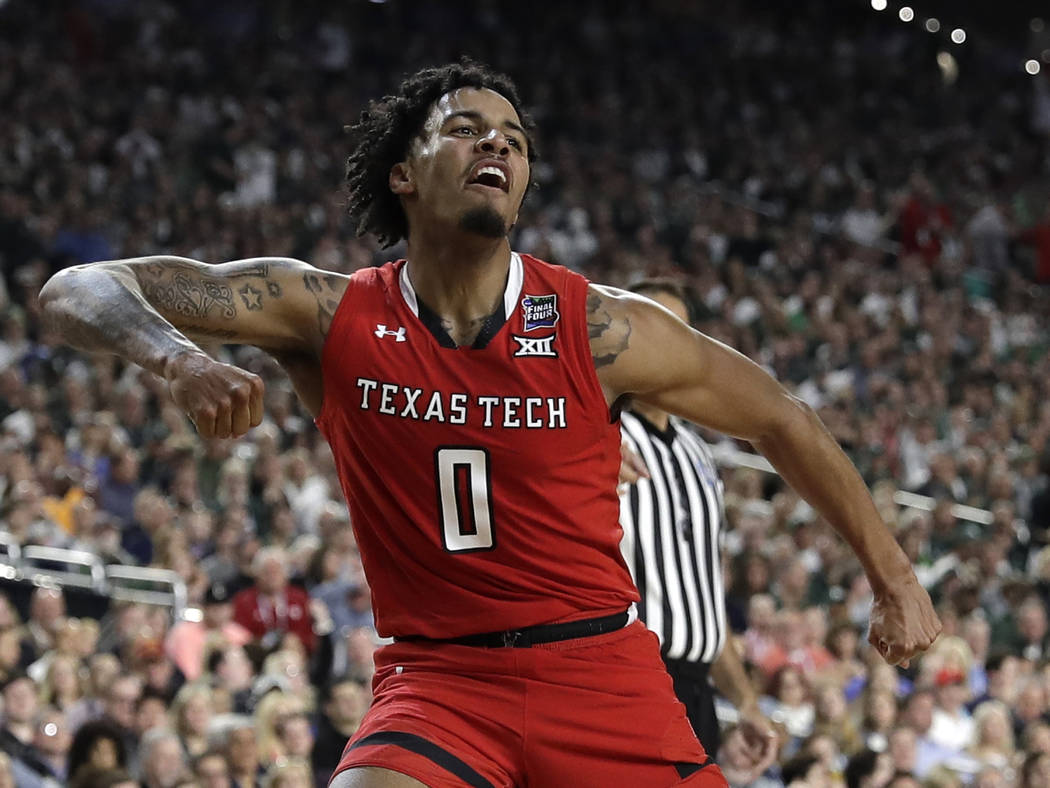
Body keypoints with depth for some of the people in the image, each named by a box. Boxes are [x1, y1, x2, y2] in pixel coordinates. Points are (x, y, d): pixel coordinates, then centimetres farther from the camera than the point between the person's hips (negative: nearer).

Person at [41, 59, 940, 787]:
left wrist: (894, 579, 10)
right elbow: (77, 292, -10)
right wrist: (182, 360, -32)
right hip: (436, 677, 0)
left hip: (601, 668, 0)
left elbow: (781, 419, 6)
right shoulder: (334, 317, -6)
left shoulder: (598, 330, -7)